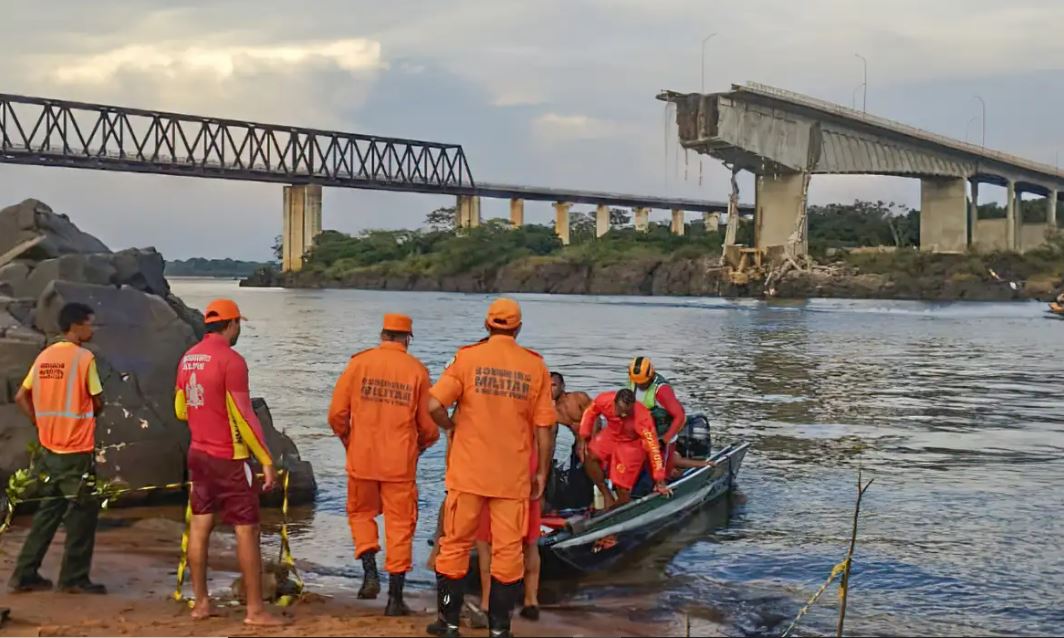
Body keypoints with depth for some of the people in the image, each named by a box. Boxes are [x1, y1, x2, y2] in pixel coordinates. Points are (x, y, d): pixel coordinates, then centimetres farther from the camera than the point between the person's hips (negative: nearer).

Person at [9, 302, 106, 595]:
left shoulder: (44, 356, 7)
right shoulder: (84, 357, -13)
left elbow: (21, 397, 10)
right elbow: (98, 403, -8)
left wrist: (42, 423, 12)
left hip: (48, 448, 7)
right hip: (77, 450, -7)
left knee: (48, 511, 16)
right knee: (82, 513, 4)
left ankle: (25, 575, 16)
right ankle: (74, 578, 8)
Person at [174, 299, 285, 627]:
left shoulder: (188, 358, 6)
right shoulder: (231, 360, -17)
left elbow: (180, 409, 16)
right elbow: (244, 416, -18)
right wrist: (267, 461, -14)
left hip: (198, 453, 8)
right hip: (229, 458, -8)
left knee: (200, 526, 12)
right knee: (247, 530, -1)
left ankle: (200, 602, 17)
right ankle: (255, 610, 1)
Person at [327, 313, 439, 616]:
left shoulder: (359, 362, -2)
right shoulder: (417, 371, -1)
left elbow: (337, 413, -1)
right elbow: (429, 426, 1)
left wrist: (348, 440, 18)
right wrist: (418, 446, 23)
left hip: (362, 458, 1)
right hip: (400, 463, 0)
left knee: (361, 513, 22)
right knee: (399, 524, 7)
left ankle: (370, 572, 4)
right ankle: (395, 597, 8)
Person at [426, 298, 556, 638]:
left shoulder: (468, 357, -4)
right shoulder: (535, 366, 0)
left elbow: (434, 405, -13)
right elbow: (544, 428, 0)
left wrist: (451, 425, 7)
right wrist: (542, 472, 9)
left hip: (469, 471, 0)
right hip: (514, 475, 1)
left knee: (456, 544, 11)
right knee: (508, 549, 8)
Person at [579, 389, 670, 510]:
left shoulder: (642, 418, -36)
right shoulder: (604, 400, -28)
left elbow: (653, 447, -31)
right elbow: (590, 413, -4)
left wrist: (659, 481, -29)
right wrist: (583, 438, -10)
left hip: (632, 444, -4)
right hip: (611, 435, 4)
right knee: (589, 456, -22)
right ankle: (607, 496, -7)